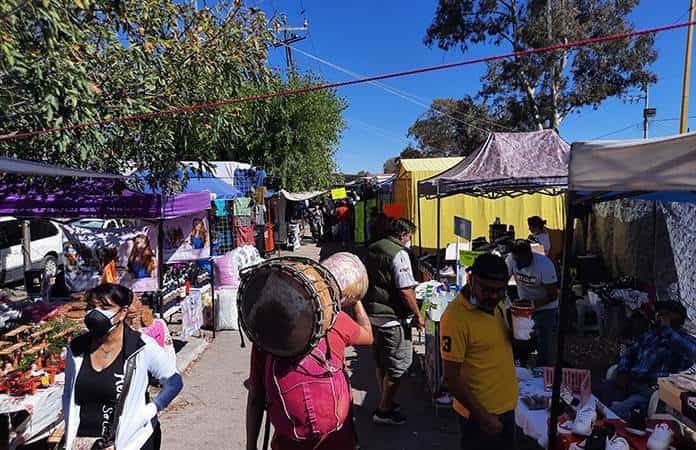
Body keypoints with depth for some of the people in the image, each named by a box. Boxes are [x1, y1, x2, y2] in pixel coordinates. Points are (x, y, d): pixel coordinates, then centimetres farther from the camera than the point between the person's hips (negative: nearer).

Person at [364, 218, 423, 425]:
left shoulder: (372, 249, 9)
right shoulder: (400, 253, -17)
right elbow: (405, 290, -20)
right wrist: (418, 315, -9)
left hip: (372, 314, 9)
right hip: (391, 318, -9)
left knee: (381, 364, 20)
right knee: (398, 366, 6)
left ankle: (385, 403, 35)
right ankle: (384, 412, 16)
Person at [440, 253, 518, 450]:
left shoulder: (494, 304, -1)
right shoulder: (456, 316, -25)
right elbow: (451, 377, -21)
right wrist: (482, 416, -17)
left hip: (506, 407, 8)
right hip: (481, 413, -8)